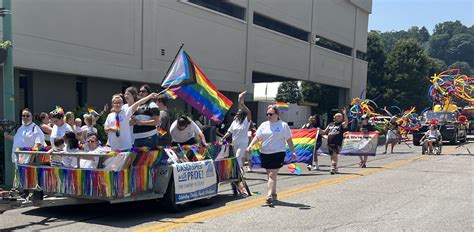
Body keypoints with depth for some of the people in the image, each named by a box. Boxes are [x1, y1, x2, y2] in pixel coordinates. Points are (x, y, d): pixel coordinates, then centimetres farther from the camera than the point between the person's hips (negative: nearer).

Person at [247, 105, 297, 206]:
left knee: (272, 175, -13)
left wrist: (293, 151, -2)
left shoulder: (283, 125, 1)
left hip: (278, 153, -5)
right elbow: (257, 137, 7)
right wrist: (250, 145, -9)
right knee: (270, 175, 13)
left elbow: (289, 139, 3)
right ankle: (273, 194, 26)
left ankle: (269, 196, -17)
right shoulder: (264, 125, 11)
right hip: (265, 153, 5)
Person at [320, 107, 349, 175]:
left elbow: (346, 122, -21)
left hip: (337, 143, -6)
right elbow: (325, 132, 21)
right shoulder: (330, 124, 18)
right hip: (330, 143, 6)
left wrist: (345, 114, -31)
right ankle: (335, 169, 27)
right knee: (332, 156, 13)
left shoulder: (342, 124, 1)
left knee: (334, 155, -19)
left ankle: (333, 168, -21)